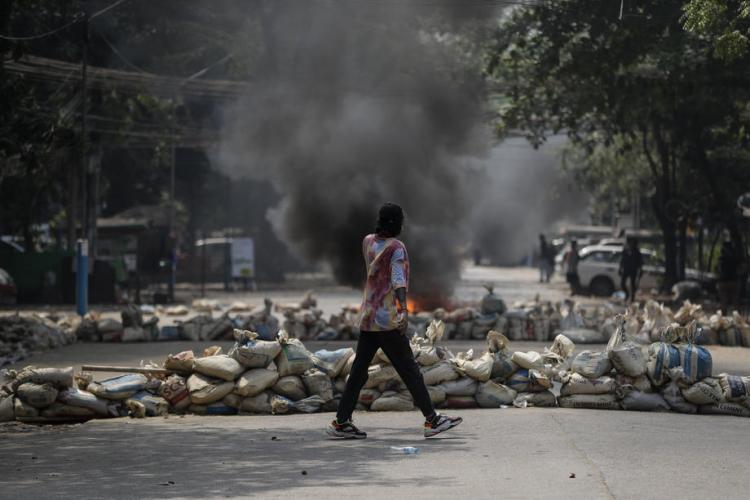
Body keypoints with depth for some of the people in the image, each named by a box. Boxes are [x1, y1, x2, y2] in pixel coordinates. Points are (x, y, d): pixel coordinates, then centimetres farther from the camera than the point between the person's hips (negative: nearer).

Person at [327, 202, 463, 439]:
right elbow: (399, 279, -24)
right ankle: (431, 419, -1)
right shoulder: (396, 248, -10)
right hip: (387, 321, -7)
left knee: (359, 370, 9)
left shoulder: (368, 242, 10)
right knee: (409, 370, -3)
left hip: (367, 319, 7)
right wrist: (403, 309, -34)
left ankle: (341, 422, 8)